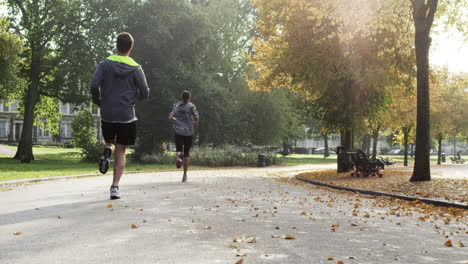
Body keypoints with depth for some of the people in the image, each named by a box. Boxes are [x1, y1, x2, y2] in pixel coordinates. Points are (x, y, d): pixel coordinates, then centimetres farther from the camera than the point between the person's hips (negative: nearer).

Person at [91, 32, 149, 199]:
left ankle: (107, 152, -10)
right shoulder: (136, 68, -1)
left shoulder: (105, 64, -1)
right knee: (121, 153, 5)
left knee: (109, 142, 25)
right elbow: (145, 93, -3)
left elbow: (94, 86, -10)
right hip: (126, 116, -1)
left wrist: (99, 103, 7)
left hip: (107, 115, 1)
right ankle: (115, 187, -4)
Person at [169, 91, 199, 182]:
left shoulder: (177, 105, 8)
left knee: (179, 149, 10)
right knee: (186, 153, 9)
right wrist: (195, 125, 2)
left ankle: (178, 155, -30)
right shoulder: (191, 106, -2)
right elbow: (197, 117, -15)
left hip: (178, 131, 1)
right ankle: (184, 175, 8)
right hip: (188, 131, -1)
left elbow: (170, 117, 7)